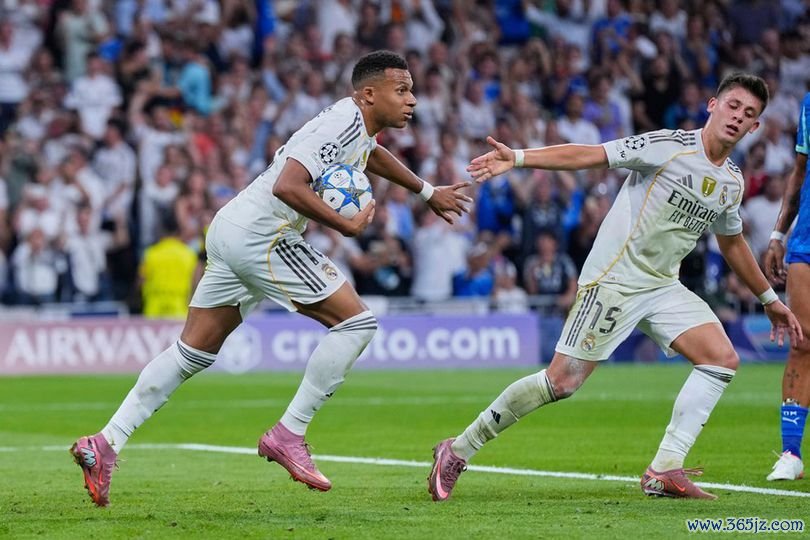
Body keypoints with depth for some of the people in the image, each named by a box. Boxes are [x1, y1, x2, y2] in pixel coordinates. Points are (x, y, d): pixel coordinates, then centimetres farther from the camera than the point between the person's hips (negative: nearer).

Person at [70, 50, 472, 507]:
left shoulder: (358, 124, 17)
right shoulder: (344, 123, -13)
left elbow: (372, 153, 44)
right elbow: (288, 186, -25)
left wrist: (429, 192, 51)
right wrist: (347, 225, -17)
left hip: (229, 230, 10)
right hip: (261, 237, -10)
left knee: (194, 353, 10)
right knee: (356, 322, -7)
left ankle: (107, 443, 6)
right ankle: (289, 436, -4)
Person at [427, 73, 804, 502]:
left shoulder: (731, 183, 9)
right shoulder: (669, 147, -13)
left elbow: (732, 244, 26)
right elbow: (589, 155, -17)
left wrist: (769, 300, 33)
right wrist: (518, 158, -26)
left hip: (662, 286, 7)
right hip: (613, 278, -7)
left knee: (723, 358, -10)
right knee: (562, 381, -11)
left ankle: (664, 471, -9)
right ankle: (458, 450, 3)